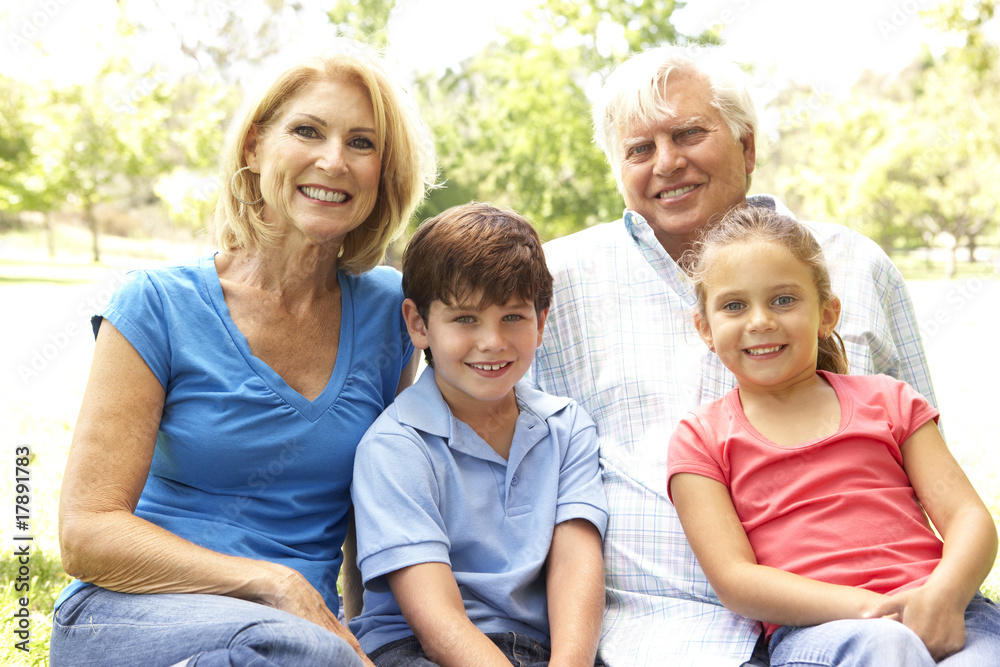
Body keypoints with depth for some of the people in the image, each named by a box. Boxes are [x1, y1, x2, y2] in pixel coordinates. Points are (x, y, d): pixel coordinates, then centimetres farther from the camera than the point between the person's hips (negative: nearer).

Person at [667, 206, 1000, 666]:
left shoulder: (887, 400, 18)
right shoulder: (700, 438, 10)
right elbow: (733, 579, -1)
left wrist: (943, 595, -13)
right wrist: (868, 608, -14)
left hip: (946, 611, 2)